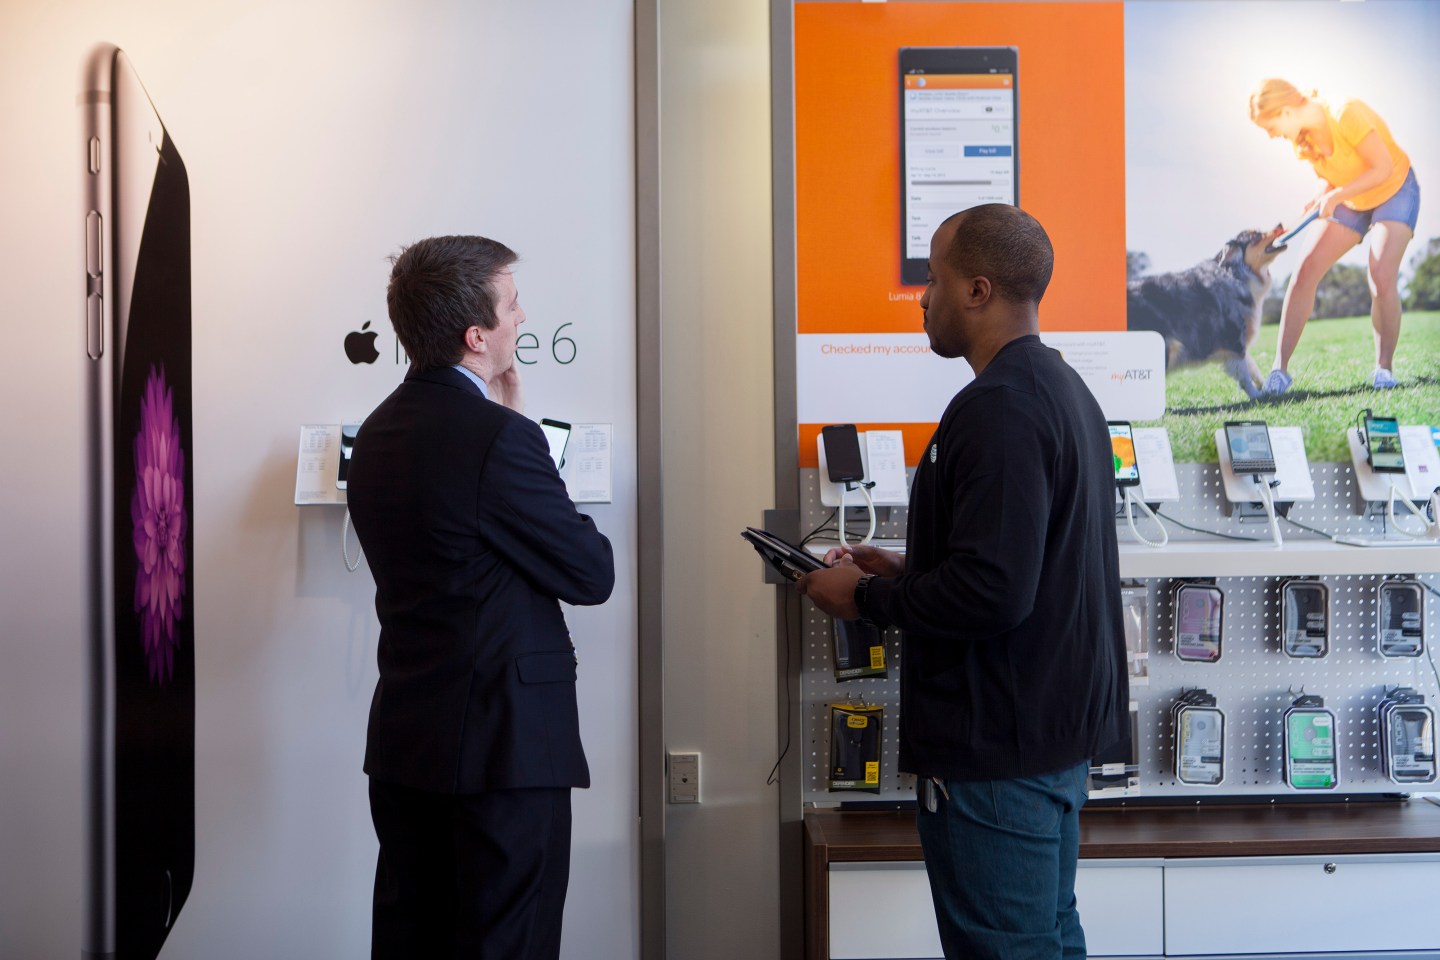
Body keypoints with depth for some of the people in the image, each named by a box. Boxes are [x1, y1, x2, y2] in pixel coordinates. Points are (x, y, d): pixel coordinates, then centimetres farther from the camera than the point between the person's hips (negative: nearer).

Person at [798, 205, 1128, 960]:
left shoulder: (997, 410, -21)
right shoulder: (1063, 389, 12)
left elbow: (992, 591, -28)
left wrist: (866, 599, -14)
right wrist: (905, 571, 14)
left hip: (997, 742, -11)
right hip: (1059, 726, 11)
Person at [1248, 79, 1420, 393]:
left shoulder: (1347, 115, -31)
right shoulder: (1302, 137, -9)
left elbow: (1383, 168, -28)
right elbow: (1337, 176, 5)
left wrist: (1334, 197, -28)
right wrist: (1320, 199, -15)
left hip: (1395, 191, -6)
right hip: (1352, 201, 7)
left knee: (1382, 278, -24)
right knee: (1305, 272, -9)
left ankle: (1384, 368, -6)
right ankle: (1280, 369, -8)